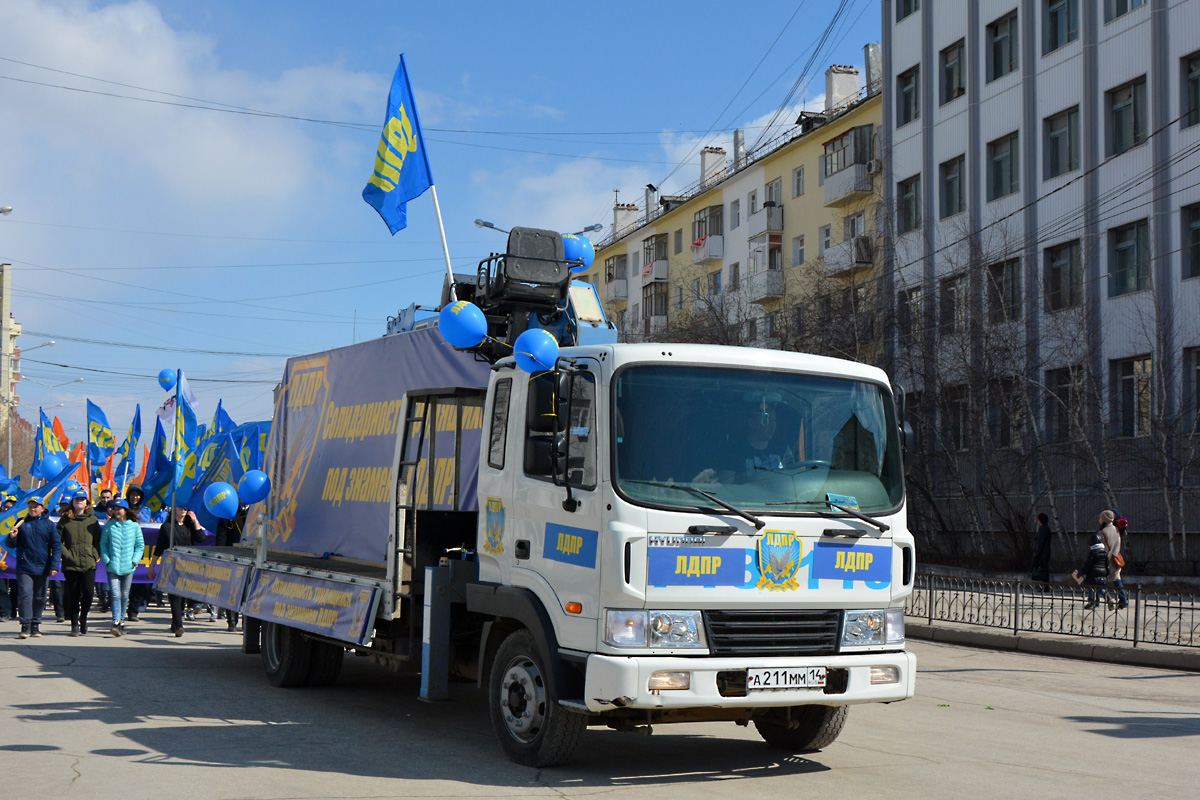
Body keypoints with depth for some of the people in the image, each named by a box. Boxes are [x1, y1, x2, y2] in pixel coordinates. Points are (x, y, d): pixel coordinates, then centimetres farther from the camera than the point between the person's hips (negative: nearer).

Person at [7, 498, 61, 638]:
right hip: (24, 568, -1)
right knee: (25, 595, -11)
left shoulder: (49, 524, 5)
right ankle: (25, 626, -11)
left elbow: (57, 546, 3)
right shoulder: (22, 523, 6)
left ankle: (35, 625, 18)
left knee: (39, 598, 8)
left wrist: (54, 565, -6)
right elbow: (12, 545, 10)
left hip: (43, 568, 1)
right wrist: (12, 537, -13)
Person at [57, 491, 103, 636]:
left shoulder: (92, 520, 11)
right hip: (71, 564, 0)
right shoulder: (65, 520, 6)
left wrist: (95, 555, -1)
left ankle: (83, 618, 13)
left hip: (89, 564, 1)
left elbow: (98, 541, 12)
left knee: (88, 592, -12)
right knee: (73, 596, 0)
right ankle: (74, 624, 11)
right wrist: (66, 554, -7)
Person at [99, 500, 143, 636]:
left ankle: (121, 621, 25)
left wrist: (134, 561, -2)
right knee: (115, 594, -12)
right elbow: (103, 544, 6)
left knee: (124, 595, 9)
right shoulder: (109, 526, 3)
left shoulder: (134, 526, 3)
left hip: (128, 567, 1)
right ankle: (116, 623, -16)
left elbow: (140, 545, 8)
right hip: (113, 567, -1)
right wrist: (107, 560, -4)